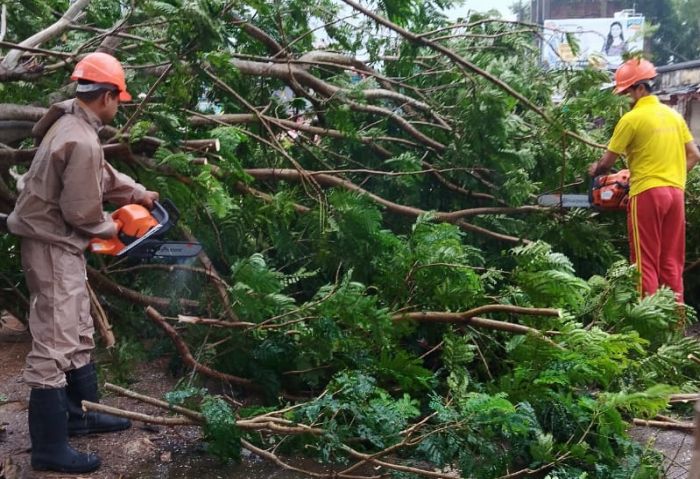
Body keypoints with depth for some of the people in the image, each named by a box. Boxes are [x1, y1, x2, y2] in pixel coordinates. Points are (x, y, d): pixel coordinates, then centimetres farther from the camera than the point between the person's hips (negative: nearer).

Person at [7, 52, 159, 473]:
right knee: (55, 344, -6)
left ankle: (81, 415, 33)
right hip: (54, 247, -11)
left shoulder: (71, 122, 8)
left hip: (59, 243, 11)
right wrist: (110, 229, -3)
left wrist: (138, 193, 23)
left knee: (78, 335, 19)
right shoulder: (82, 141, -24)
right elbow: (83, 210, -21)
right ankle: (50, 448, 1)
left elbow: (102, 175, 21)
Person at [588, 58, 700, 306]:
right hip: (675, 192, 6)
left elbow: (607, 162, -2)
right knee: (672, 261, 11)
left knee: (646, 262, -1)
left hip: (647, 193, -6)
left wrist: (594, 171, 17)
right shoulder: (674, 114, 11)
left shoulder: (631, 119, -8)